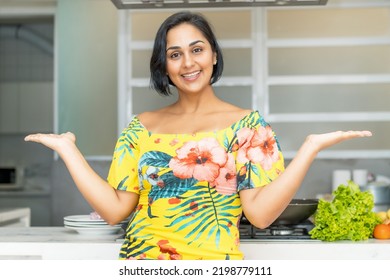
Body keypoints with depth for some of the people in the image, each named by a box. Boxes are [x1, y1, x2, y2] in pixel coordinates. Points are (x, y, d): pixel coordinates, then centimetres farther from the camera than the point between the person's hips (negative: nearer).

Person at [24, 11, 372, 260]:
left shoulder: (247, 124, -3)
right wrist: (68, 148, 0)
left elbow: (260, 212, -13)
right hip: (139, 260, 3)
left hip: (213, 266, -2)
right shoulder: (141, 127, 5)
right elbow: (114, 209, 0)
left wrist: (310, 148, -20)